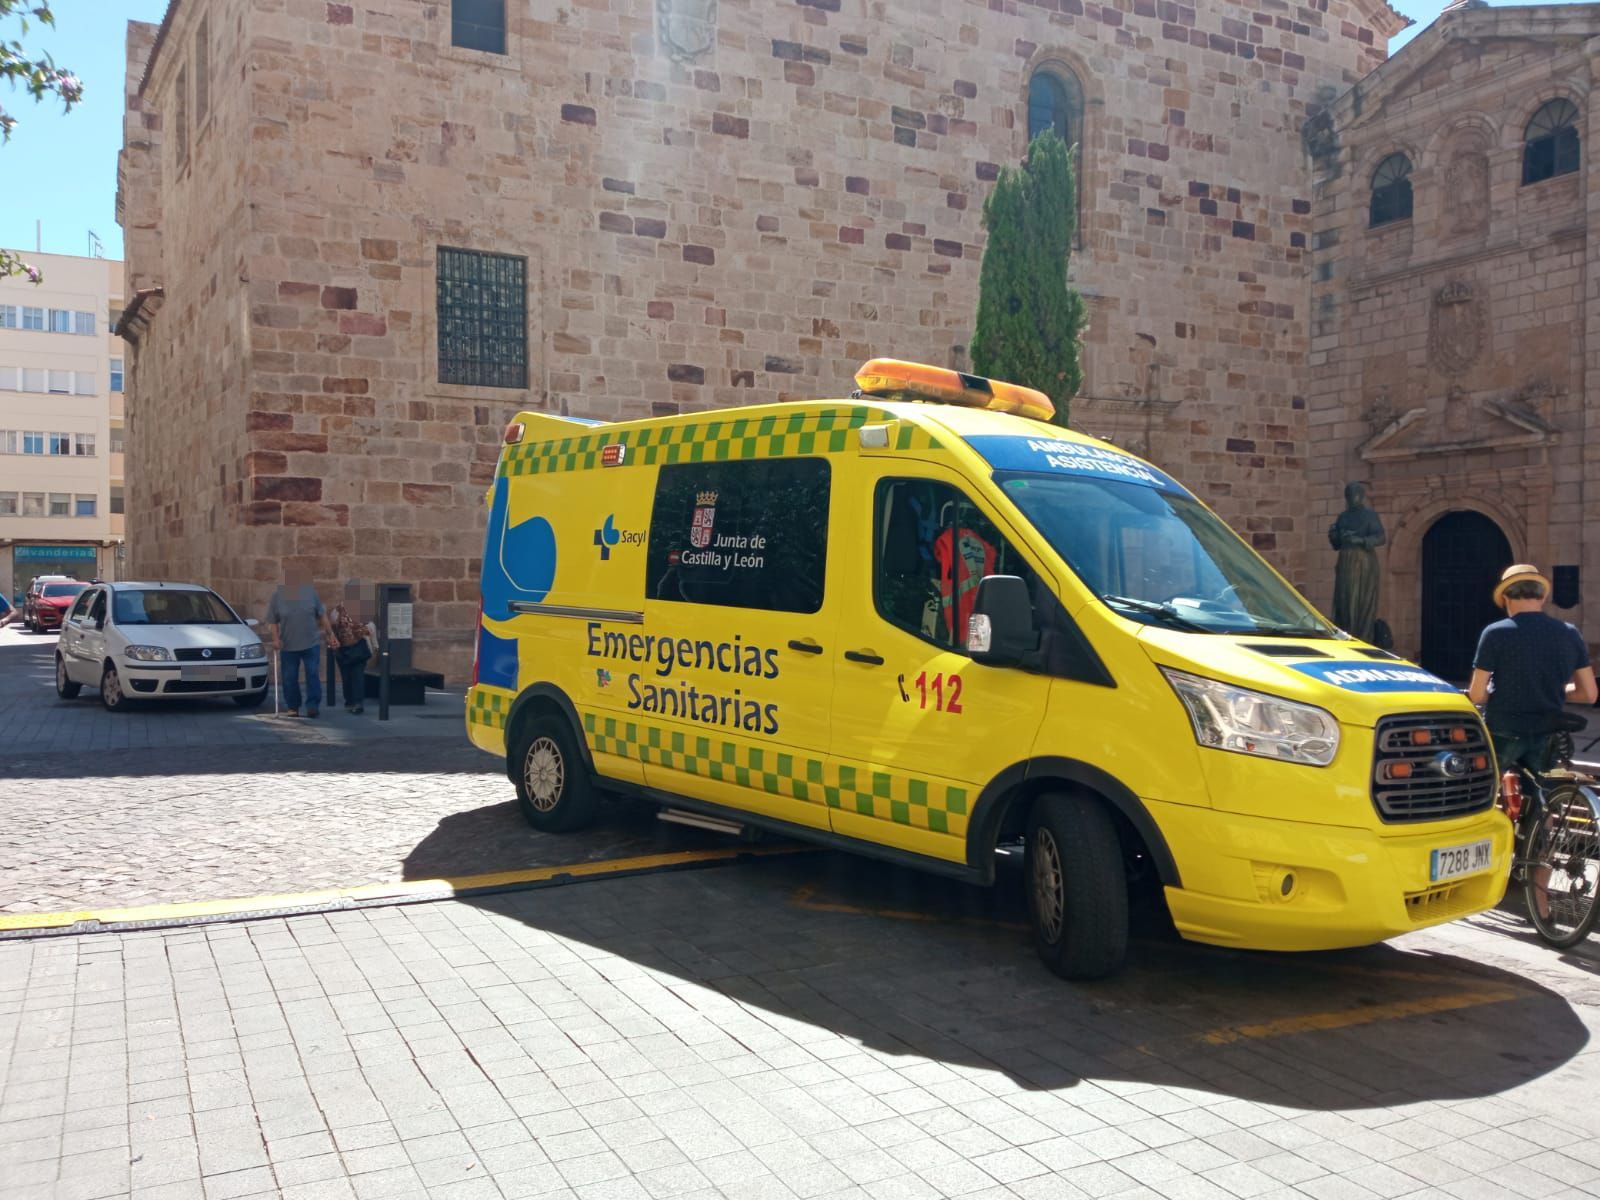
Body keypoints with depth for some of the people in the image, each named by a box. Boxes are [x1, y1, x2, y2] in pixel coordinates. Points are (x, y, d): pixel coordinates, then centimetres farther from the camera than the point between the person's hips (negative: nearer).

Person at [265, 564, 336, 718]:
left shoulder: (310, 592, 3)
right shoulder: (278, 596, 2)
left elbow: (322, 615, 9)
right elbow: (272, 621, 4)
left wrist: (329, 633, 7)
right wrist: (275, 639, -8)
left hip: (311, 643, -1)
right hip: (288, 646, 1)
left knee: (312, 675, -7)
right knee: (289, 678, 5)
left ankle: (313, 706, -2)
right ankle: (293, 708, 19)